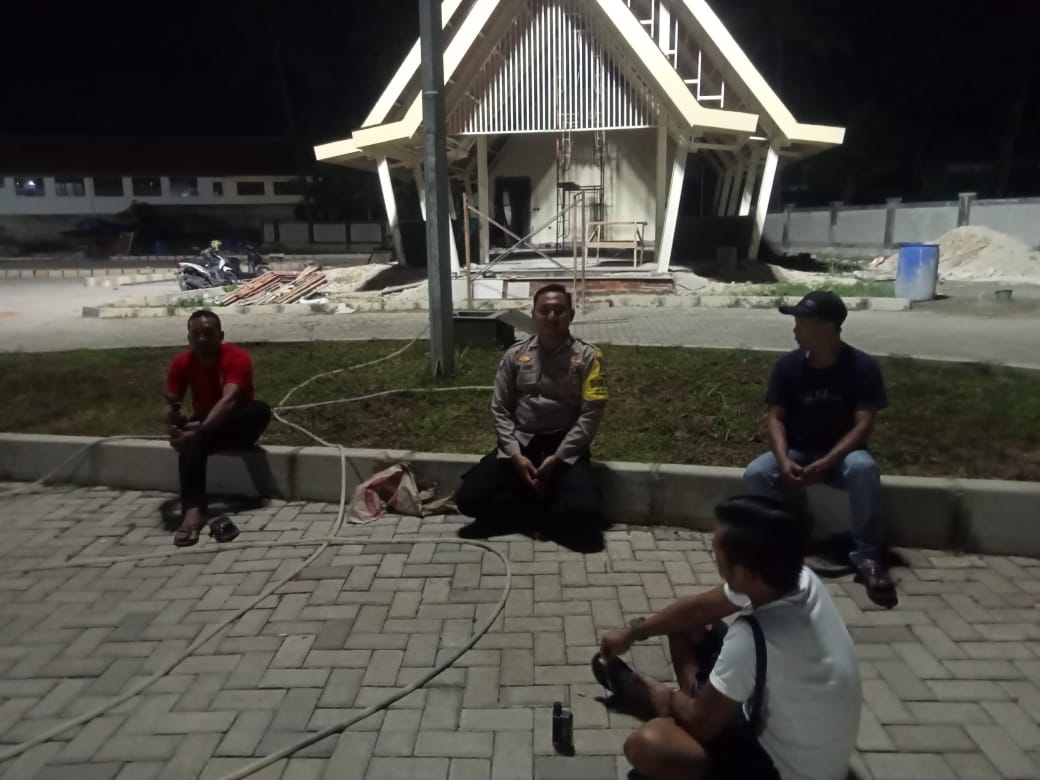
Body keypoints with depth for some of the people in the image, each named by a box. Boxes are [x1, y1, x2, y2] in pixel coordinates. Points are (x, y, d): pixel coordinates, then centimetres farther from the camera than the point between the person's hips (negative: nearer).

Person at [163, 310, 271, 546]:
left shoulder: (238, 357, -20)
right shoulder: (181, 363, -5)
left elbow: (228, 401, -34)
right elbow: (171, 404, -8)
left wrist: (198, 430, -47)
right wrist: (173, 426, -32)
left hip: (237, 426, -2)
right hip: (204, 428, 2)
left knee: (261, 409, -35)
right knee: (191, 442, -34)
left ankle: (195, 436, -31)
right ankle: (193, 511, -48)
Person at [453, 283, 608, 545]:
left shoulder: (587, 356, -2)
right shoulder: (515, 355, 6)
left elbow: (592, 413, -7)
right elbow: (500, 409, 5)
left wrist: (558, 457, -15)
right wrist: (515, 454, -10)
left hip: (565, 447, -2)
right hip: (520, 443, 2)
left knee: (586, 514, -28)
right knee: (469, 497, -18)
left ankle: (513, 515, -4)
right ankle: (544, 514, -2)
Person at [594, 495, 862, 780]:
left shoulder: (753, 639, -40)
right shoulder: (800, 578, -16)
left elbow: (702, 723, -21)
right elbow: (699, 608, 0)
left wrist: (670, 698, 2)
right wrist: (632, 634, 12)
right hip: (795, 722, 7)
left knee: (645, 744, -26)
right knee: (687, 626, 7)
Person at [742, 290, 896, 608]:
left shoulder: (863, 366, -12)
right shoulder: (787, 365, -6)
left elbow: (864, 423, -15)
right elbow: (775, 417, -6)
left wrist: (828, 462, -29)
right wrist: (784, 460, -24)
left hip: (841, 453, -2)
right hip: (796, 452, 2)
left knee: (863, 468, -37)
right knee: (755, 474, -28)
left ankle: (867, 557, -24)